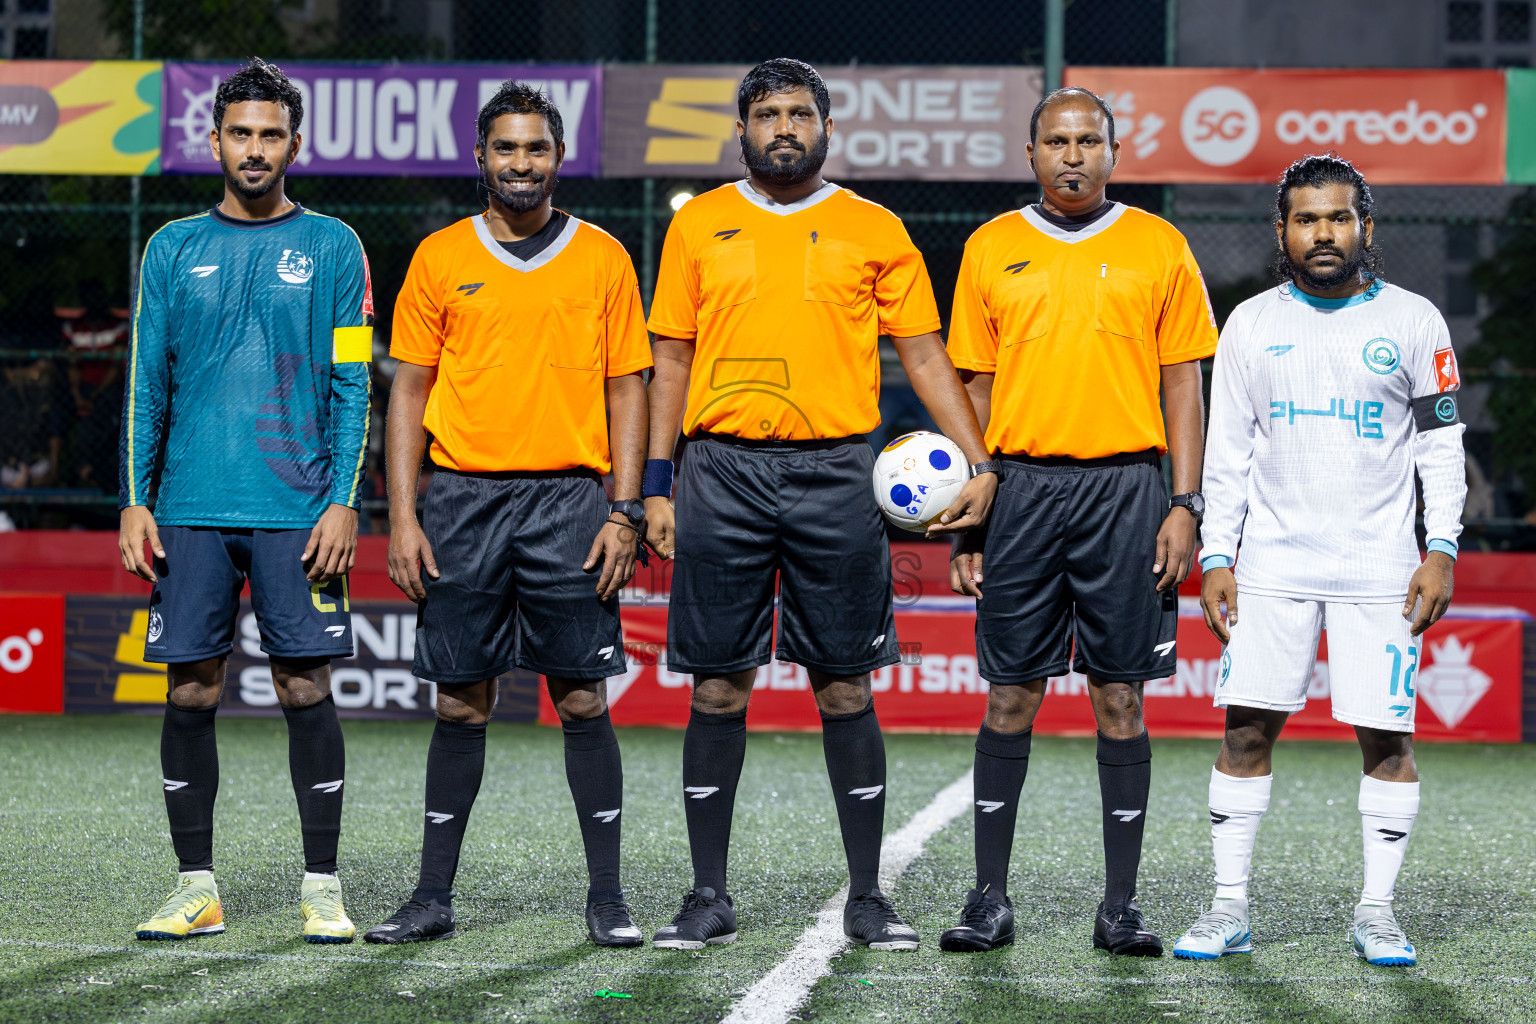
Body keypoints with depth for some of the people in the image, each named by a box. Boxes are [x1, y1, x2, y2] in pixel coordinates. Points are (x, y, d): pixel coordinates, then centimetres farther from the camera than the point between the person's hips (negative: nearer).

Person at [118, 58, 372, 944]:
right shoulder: (175, 249, 10)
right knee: (192, 692, 2)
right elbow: (147, 385, 10)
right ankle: (197, 888, 10)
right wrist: (135, 500, 2)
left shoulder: (332, 248, 5)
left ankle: (322, 887, 6)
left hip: (298, 509, -2)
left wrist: (344, 502, -7)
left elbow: (352, 387, 2)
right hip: (192, 507, 2)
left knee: (307, 688, -2)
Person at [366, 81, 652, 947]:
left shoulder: (603, 257, 6)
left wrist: (625, 512, -2)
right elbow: (409, 390, 8)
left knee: (584, 699, -1)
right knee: (462, 703, 4)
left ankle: (608, 897, 6)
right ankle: (434, 897, 11)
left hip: (571, 498, -1)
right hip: (465, 499, 1)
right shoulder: (441, 258, 7)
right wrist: (402, 516, -1)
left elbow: (627, 389, 7)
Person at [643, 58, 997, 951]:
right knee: (719, 686, 2)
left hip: (835, 475, 0)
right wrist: (657, 484, 3)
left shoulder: (875, 232, 7)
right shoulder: (698, 226, 9)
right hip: (723, 473, 1)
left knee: (846, 686, 2)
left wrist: (979, 461, -3)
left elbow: (924, 353, 8)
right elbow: (673, 359, 10)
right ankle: (710, 897, 10)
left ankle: (868, 896, 10)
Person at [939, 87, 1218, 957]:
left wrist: (1185, 506, -3)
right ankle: (991, 899, 9)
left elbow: (1185, 386, 6)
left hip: (1125, 486, -1)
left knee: (1121, 698, 1)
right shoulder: (991, 250, 9)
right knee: (1011, 695, 2)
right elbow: (977, 386, 11)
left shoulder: (1158, 247, 6)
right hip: (1023, 486, 1)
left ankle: (1122, 906, 7)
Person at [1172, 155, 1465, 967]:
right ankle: (1229, 907, 5)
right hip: (1271, 564, 1)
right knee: (1247, 728, -2)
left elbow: (1441, 444, 5)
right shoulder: (1253, 323, 7)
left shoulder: (1412, 320, 3)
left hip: (1380, 568, -1)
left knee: (1385, 736, -2)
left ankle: (1376, 910, 8)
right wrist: (1216, 556, 2)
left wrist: (1442, 550, -4)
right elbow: (1227, 452, 9)